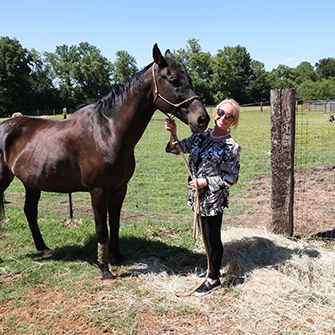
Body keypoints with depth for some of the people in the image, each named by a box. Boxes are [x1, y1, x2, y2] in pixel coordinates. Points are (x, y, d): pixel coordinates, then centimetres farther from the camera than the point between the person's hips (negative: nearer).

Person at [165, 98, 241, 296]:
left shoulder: (232, 147, -14)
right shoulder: (202, 136, 2)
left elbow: (231, 178, -13)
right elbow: (178, 148, 4)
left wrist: (205, 181, -19)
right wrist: (173, 133, -15)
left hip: (213, 199, -6)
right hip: (198, 196, 6)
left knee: (212, 237, 6)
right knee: (207, 235, 22)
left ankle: (214, 279, 24)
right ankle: (213, 267, 42)